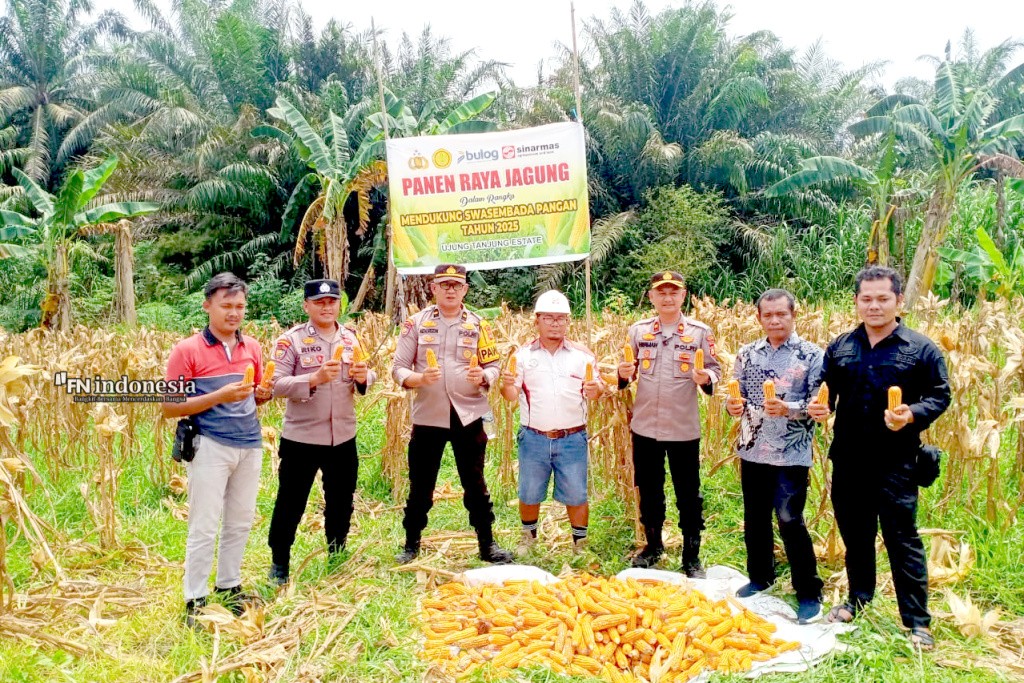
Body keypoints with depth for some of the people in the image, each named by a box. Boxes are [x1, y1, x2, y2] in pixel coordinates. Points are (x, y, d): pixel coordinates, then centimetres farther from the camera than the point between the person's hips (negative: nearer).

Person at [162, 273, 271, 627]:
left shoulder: (252, 347, 7)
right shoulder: (187, 350, -8)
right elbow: (169, 408, -10)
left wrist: (262, 394, -5)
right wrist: (219, 396, -20)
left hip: (250, 445, 5)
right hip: (210, 446, -5)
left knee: (241, 522, 14)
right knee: (204, 527, 1)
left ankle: (229, 587, 30)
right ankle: (195, 601, 15)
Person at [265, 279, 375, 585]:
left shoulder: (351, 338, 4)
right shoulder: (291, 340, -10)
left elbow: (365, 378, 10)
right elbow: (276, 384, -17)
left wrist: (364, 376, -13)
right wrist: (315, 378, -29)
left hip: (343, 437, 5)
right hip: (301, 437, -4)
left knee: (341, 502, 18)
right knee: (290, 503, 8)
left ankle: (337, 556, 38)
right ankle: (279, 562, 26)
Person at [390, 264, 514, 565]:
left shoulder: (477, 324, 3)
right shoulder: (416, 322, 0)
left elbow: (493, 366, 4)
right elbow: (398, 369, -1)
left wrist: (482, 377, -18)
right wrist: (420, 378, -20)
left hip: (468, 415, 0)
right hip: (428, 416, 0)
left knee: (475, 484, 9)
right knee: (420, 485, 11)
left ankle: (487, 544, 22)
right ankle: (411, 544, 28)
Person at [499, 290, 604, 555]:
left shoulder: (582, 354, 2)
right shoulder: (523, 354, 2)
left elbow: (598, 387, 1)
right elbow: (511, 395, 0)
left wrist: (595, 389, -22)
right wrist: (507, 385, -23)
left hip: (572, 439, 0)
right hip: (533, 438, 1)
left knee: (576, 496, 7)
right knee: (529, 494, 12)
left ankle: (580, 543, 27)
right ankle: (529, 536, 36)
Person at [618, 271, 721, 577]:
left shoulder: (700, 332, -3)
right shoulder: (637, 330, 3)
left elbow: (715, 368, 2)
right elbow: (627, 370, 10)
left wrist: (706, 378, -20)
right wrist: (624, 374, -12)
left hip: (684, 429, -2)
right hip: (644, 426, 3)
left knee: (688, 494, 6)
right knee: (648, 491, 16)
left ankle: (692, 556, 22)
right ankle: (653, 545, 36)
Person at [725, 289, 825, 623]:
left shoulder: (811, 355, -5)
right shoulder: (747, 353, 6)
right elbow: (735, 394, 11)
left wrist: (788, 409, -24)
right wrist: (733, 405, -12)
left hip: (791, 454, -4)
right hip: (752, 450, 5)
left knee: (790, 521, -5)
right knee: (755, 518, 14)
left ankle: (809, 594, 12)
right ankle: (760, 577, 34)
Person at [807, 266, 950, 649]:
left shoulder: (921, 348, -3)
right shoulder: (840, 347, 7)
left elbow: (940, 395, -2)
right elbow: (826, 390, 15)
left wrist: (913, 415, -20)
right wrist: (822, 408, -7)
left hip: (895, 463, -4)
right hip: (847, 460, 4)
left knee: (902, 539, 1)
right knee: (854, 534, 16)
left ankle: (917, 622, 15)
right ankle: (858, 598, 35)